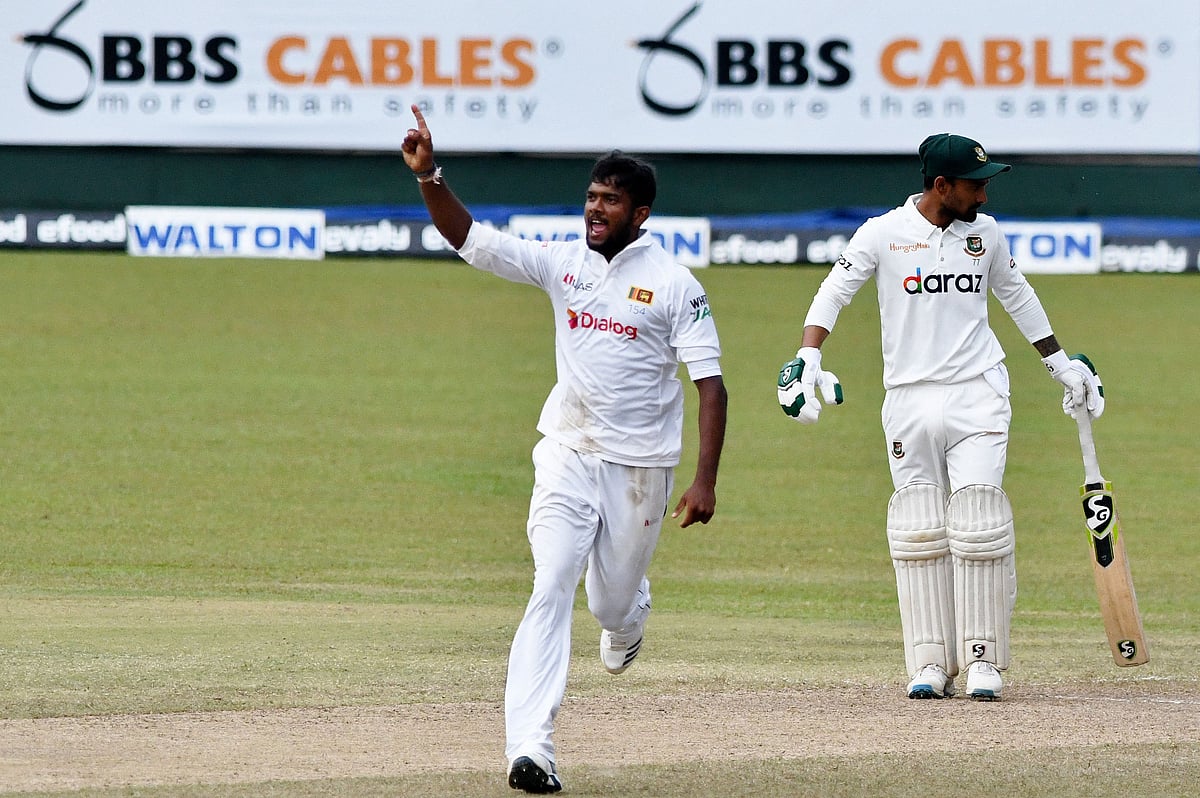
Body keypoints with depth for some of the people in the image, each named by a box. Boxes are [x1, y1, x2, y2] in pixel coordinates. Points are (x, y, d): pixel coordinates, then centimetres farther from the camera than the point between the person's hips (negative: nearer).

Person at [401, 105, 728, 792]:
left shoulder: (673, 284, -8)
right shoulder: (562, 262, 2)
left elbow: (711, 383, -10)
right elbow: (468, 238, -4)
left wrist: (706, 480, -18)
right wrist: (429, 175, -21)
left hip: (640, 469, -2)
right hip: (567, 457, 2)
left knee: (613, 603, 10)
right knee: (551, 590, -14)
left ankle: (631, 611, 52)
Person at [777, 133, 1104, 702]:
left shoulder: (985, 233, 7)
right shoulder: (883, 233, -3)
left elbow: (1017, 297, 22)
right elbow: (832, 294, -3)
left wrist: (1061, 364, 26)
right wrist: (807, 360, -18)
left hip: (978, 397, 1)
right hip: (908, 399, -1)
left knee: (978, 527, -8)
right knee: (918, 534, -1)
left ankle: (983, 660, -1)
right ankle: (931, 664, 3)